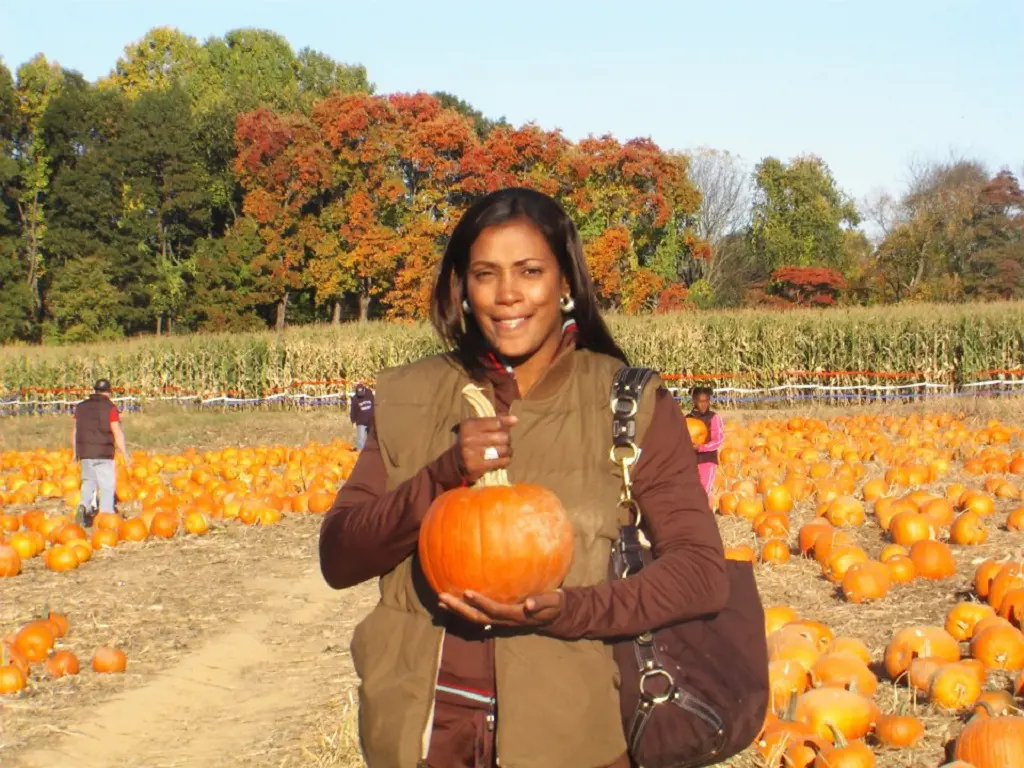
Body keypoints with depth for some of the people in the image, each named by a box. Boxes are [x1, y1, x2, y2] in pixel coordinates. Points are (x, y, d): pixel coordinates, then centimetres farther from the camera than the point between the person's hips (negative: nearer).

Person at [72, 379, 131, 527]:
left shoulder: (80, 407, 10)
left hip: (84, 453, 4)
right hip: (103, 453, -4)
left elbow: (74, 431, 13)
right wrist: (125, 454, -5)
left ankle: (84, 505, -9)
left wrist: (75, 453, 21)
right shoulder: (110, 408, -6)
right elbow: (117, 433, -10)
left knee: (88, 481, 16)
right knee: (107, 484, 4)